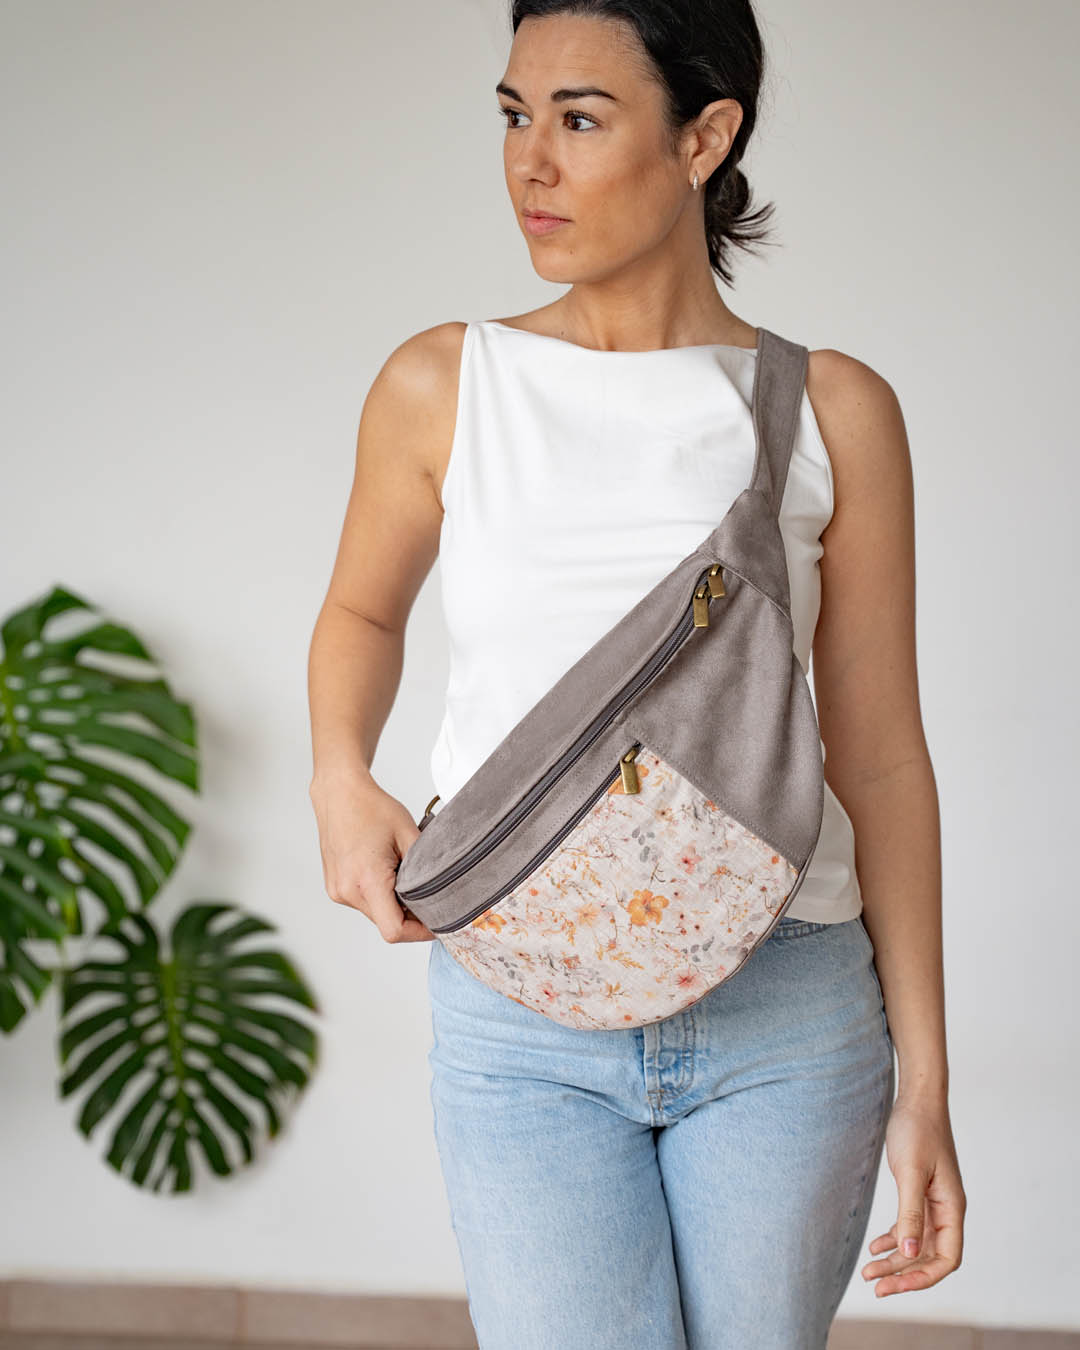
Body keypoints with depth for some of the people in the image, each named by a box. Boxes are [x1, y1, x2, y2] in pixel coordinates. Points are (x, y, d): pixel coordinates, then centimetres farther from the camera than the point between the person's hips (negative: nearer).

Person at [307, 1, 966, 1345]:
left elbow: (881, 757, 3)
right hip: (521, 1019, 0)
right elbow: (362, 610, 19)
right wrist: (341, 787, -2)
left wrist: (924, 1084, 2)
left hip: (786, 1014, 0)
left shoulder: (833, 411, 0)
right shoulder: (442, 388, 1)